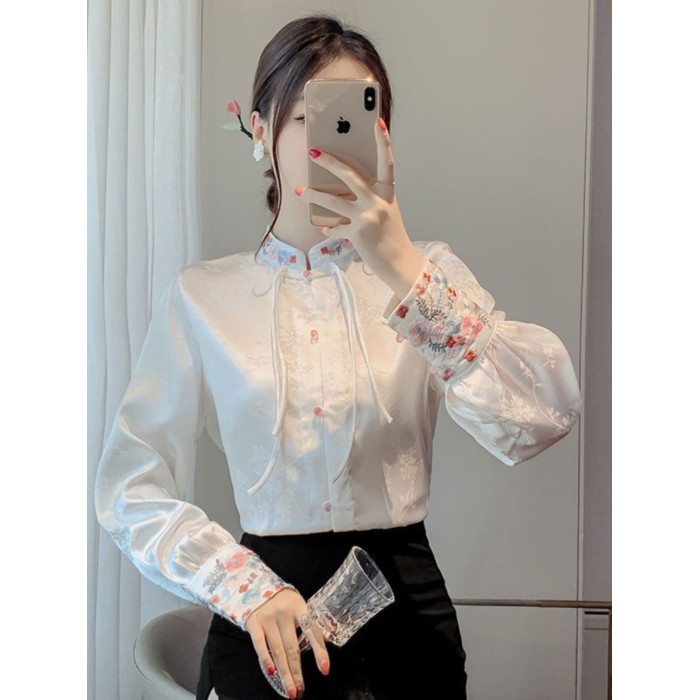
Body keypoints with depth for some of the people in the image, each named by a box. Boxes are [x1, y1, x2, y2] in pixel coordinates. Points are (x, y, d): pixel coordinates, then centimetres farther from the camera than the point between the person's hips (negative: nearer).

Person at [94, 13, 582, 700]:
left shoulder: (428, 271, 0)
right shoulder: (204, 296, -2)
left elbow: (544, 418, -17)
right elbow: (130, 490, -2)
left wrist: (402, 268, -26)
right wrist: (249, 587, -16)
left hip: (408, 616, 1)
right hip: (264, 627, -1)